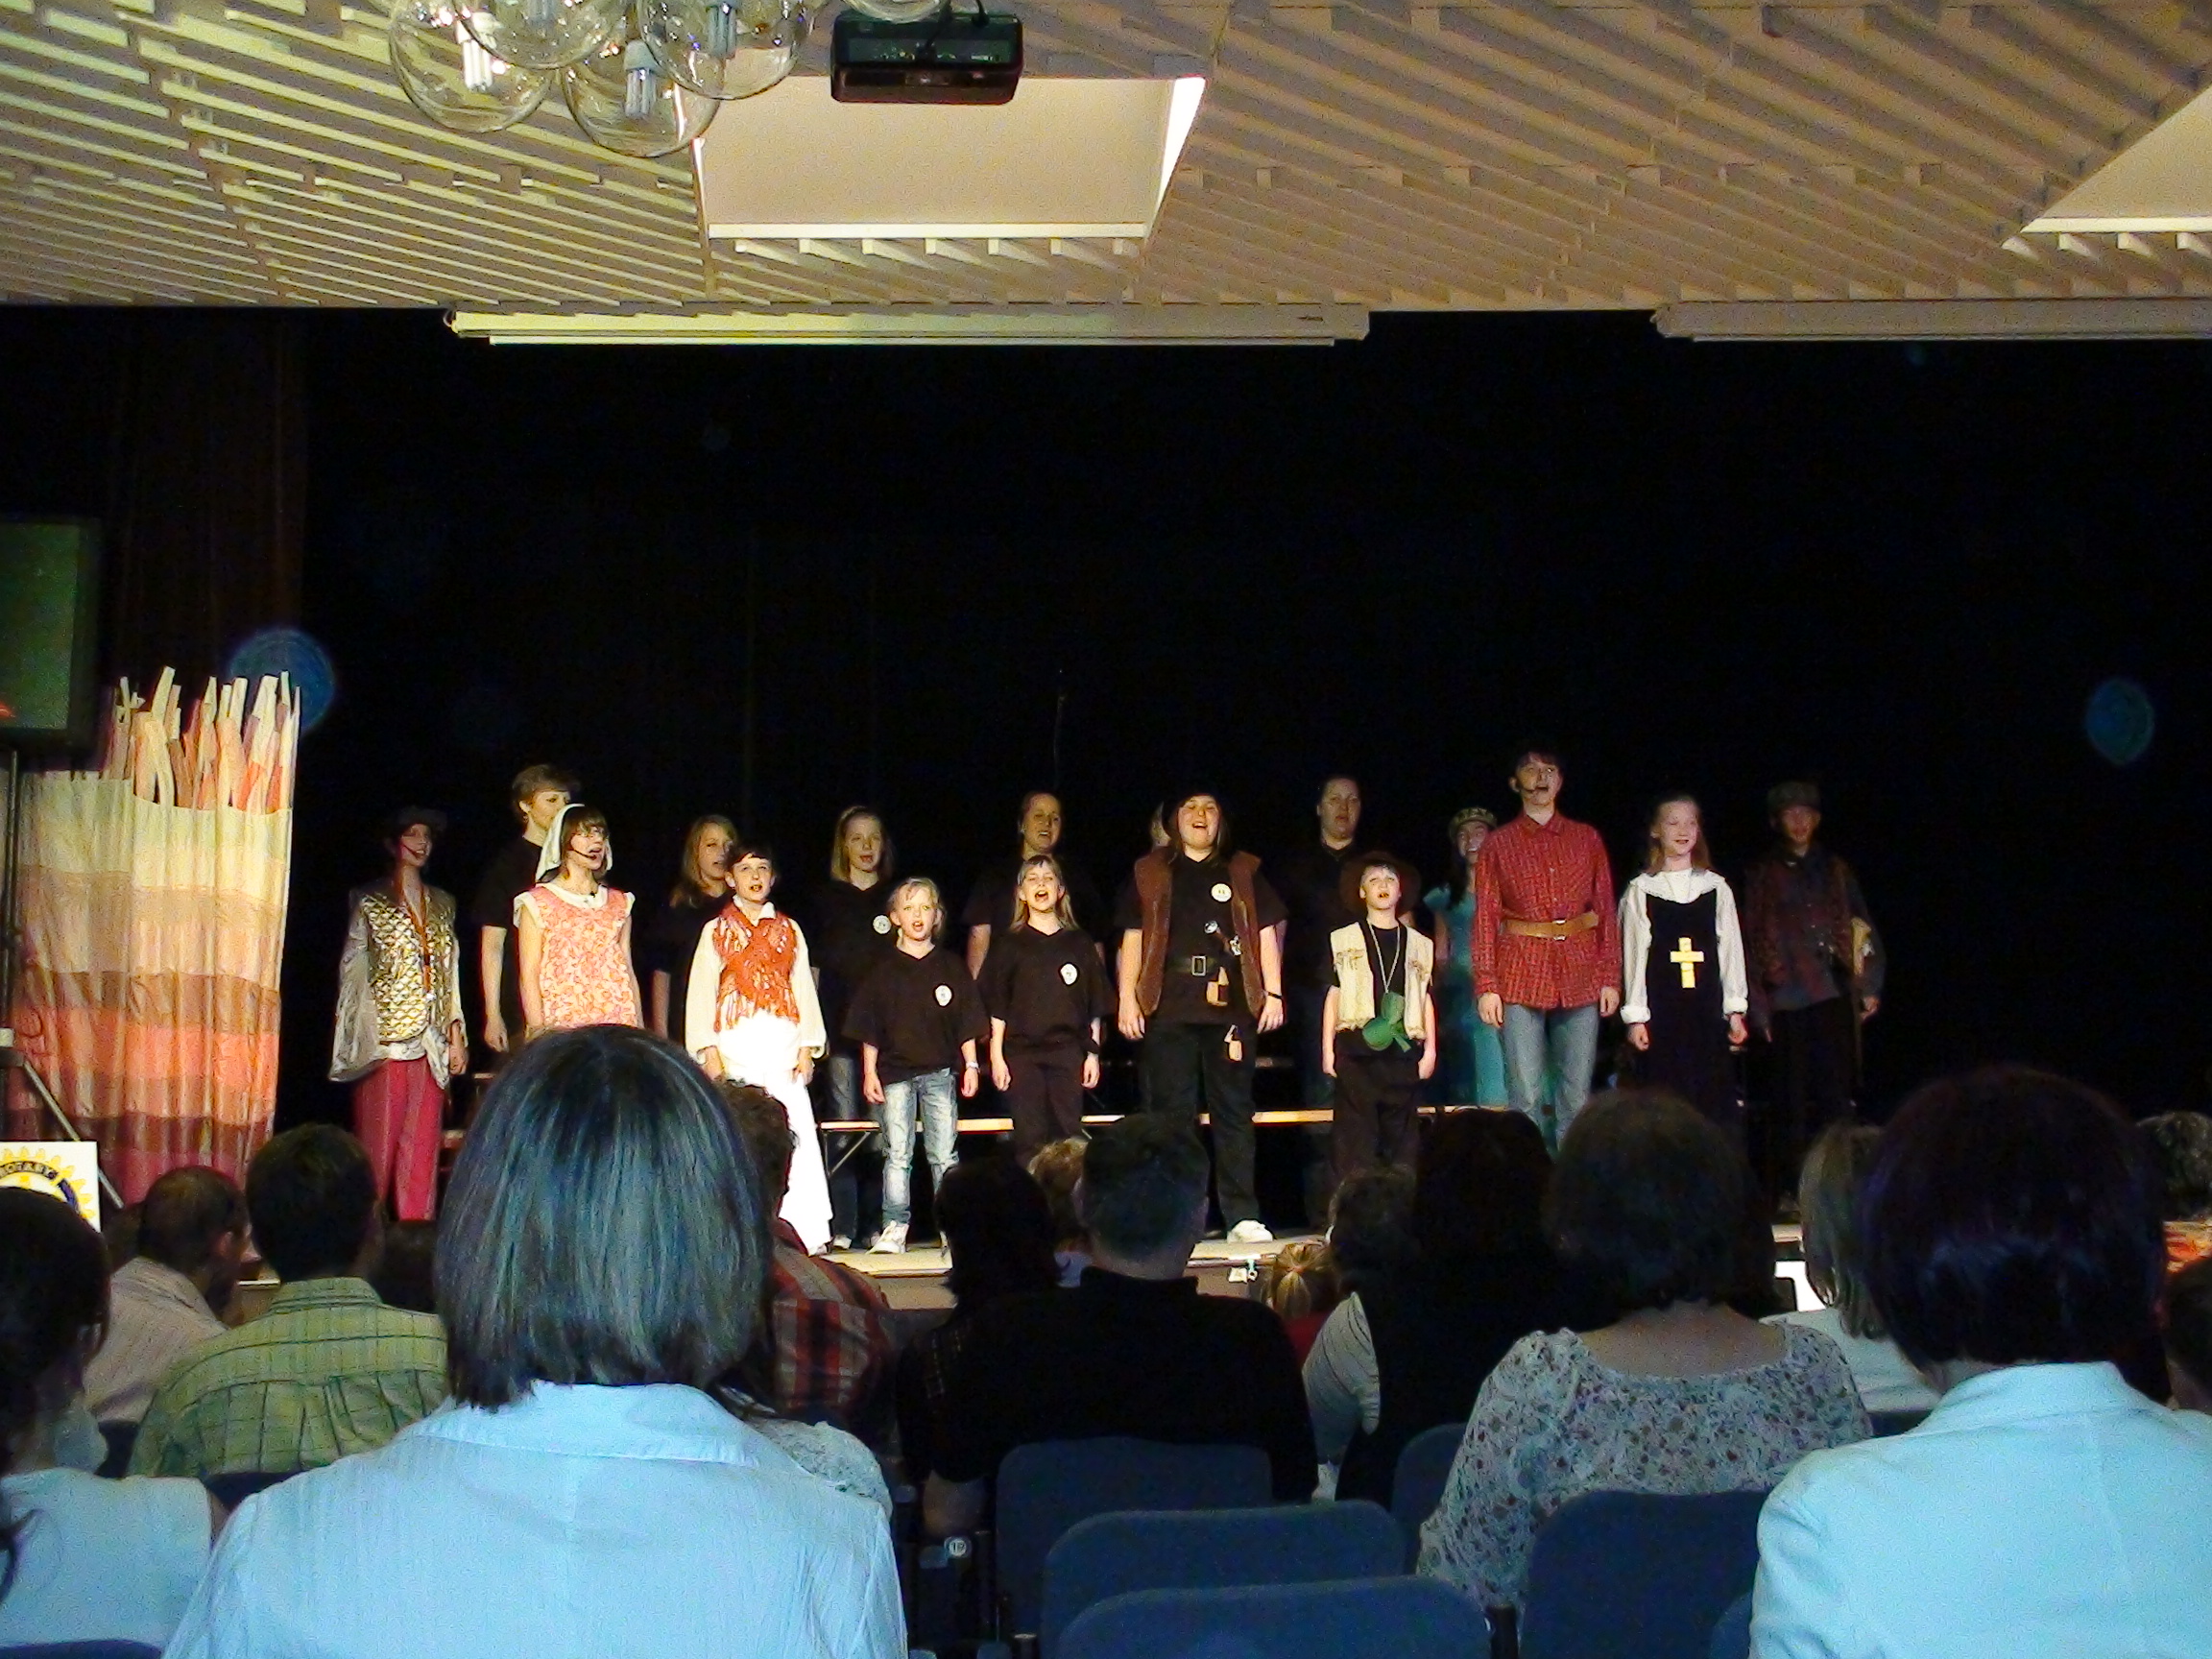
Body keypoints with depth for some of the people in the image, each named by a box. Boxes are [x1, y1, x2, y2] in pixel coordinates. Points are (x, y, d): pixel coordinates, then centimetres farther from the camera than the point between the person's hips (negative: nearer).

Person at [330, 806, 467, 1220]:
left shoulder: (442, 904, 16)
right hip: (385, 1040, -4)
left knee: (423, 1145, 3)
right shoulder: (369, 902, 4)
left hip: (431, 1044, 4)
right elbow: (352, 971, 2)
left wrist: (456, 1034, 9)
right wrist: (362, 1037, -5)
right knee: (378, 1143, -4)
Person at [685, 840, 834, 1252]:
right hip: (736, 1044, -1)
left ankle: (805, 1230, -8)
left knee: (798, 1134, -9)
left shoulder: (789, 931, 16)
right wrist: (708, 1051, -5)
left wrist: (807, 1047, 4)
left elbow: (803, 988, 13)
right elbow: (701, 992, 5)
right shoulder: (717, 931, 10)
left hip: (783, 1044, 1)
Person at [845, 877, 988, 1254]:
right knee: (897, 1153, -1)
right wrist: (869, 1072, 2)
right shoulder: (885, 970, 6)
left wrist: (971, 1065, 3)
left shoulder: (952, 967, 8)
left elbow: (967, 1024, 10)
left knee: (944, 1154, 1)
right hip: (895, 1072, 0)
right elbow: (869, 1030, 7)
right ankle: (894, 1227, 2)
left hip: (940, 1071, 0)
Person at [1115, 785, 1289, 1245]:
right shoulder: (1149, 874, 12)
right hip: (1169, 1010, -1)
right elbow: (1133, 939, 8)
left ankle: (1242, 1216, 4)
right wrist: (1127, 1000, 0)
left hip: (1231, 1005, 1)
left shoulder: (1243, 872, 14)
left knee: (1234, 1111, 2)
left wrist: (1273, 993, 3)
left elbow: (1265, 933, 12)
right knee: (1172, 1112, -1)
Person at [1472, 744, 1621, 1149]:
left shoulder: (1587, 839, 11)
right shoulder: (1498, 845, 6)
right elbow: (1485, 918, 2)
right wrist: (1486, 986, -6)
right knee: (1525, 1095, -3)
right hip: (1522, 978, -2)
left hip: (1580, 977, 2)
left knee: (1577, 1094, 3)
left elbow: (1606, 911, 9)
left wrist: (1611, 978, 2)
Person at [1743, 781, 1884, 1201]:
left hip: (1835, 996, 2)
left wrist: (1869, 986, 6)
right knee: (1793, 1097, -3)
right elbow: (1751, 942, 5)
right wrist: (1759, 1007, -1)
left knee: (1835, 1092, -3)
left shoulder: (1835, 871, 16)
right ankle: (1786, 1190, 2)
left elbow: (1863, 928, 16)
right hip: (1788, 1000, -2)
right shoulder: (1762, 876, 8)